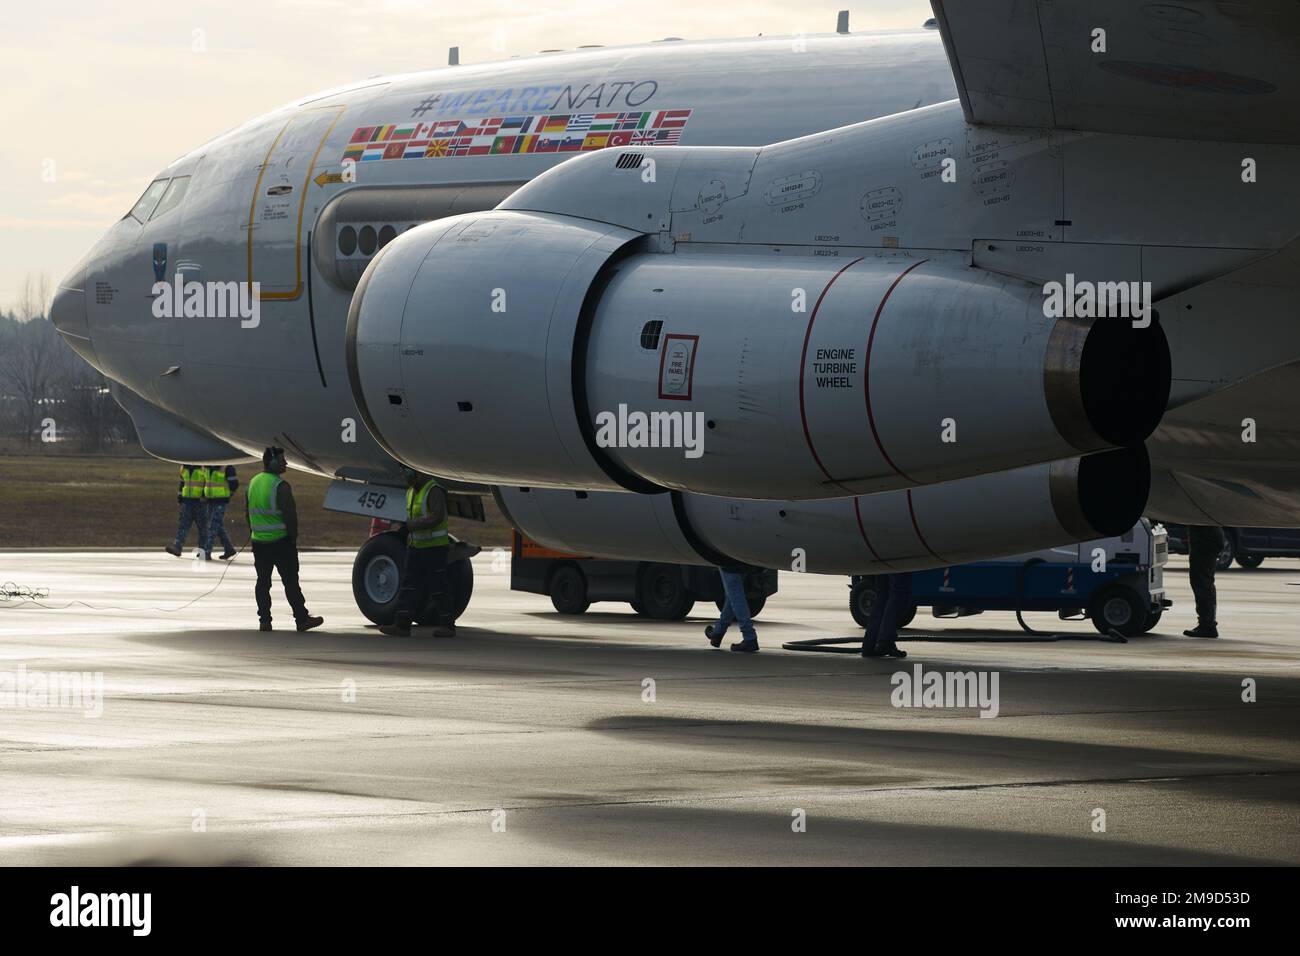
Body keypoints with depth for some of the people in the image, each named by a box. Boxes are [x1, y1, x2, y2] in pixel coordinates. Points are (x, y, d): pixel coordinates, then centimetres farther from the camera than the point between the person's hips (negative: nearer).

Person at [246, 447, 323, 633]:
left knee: (263, 581, 10)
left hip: (259, 541, 6)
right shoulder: (280, 486, -16)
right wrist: (293, 536, -4)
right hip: (280, 541, -6)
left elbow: (249, 512, 16)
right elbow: (290, 515, -17)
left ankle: (264, 620, 9)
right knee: (290, 581, -1)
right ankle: (301, 619, 3)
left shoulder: (253, 483, 9)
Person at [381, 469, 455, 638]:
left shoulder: (434, 492, -15)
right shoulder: (411, 492, 13)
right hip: (416, 546, 8)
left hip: (434, 547, -8)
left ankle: (447, 625, 5)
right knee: (409, 586, 1)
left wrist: (414, 526, -22)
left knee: (438, 587, -4)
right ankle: (402, 625, -3)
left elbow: (437, 517, -25)